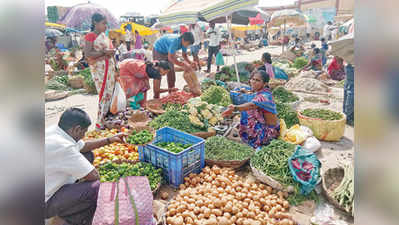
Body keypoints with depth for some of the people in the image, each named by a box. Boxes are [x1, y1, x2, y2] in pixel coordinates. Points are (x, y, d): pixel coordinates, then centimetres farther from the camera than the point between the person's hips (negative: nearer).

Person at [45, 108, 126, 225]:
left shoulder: (55, 130, -6)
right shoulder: (62, 146, -34)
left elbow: (84, 146, 12)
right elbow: (94, 176, -26)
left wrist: (109, 140, 8)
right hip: (46, 203, -9)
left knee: (88, 155, 10)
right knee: (97, 188, -26)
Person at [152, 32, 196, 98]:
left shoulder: (184, 41, -17)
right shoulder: (174, 41, -39)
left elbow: (184, 55, -3)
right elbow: (170, 58, -41)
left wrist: (190, 62, -22)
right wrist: (183, 65, -43)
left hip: (168, 52, 7)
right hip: (159, 51, -7)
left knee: (171, 71, 7)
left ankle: (172, 92, 19)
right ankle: (156, 96, -2)